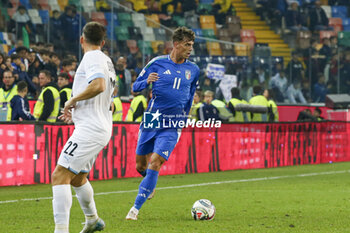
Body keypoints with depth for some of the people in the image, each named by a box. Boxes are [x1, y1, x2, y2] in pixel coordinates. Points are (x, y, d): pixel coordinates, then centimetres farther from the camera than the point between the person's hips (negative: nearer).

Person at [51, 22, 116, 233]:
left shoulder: (92, 57, -9)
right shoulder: (107, 61, 19)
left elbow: (98, 85, -28)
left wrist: (73, 100, -14)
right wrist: (76, 112, 25)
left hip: (89, 129, -10)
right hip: (102, 128, 10)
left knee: (60, 175, -16)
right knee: (77, 177, 27)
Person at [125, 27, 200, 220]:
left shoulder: (193, 70, 7)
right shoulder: (157, 63, 0)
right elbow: (136, 87, 3)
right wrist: (147, 81, -18)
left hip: (172, 126, 0)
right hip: (151, 120, 0)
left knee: (154, 164, -15)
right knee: (140, 165, 9)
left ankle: (136, 208, -12)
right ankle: (150, 185, 44)